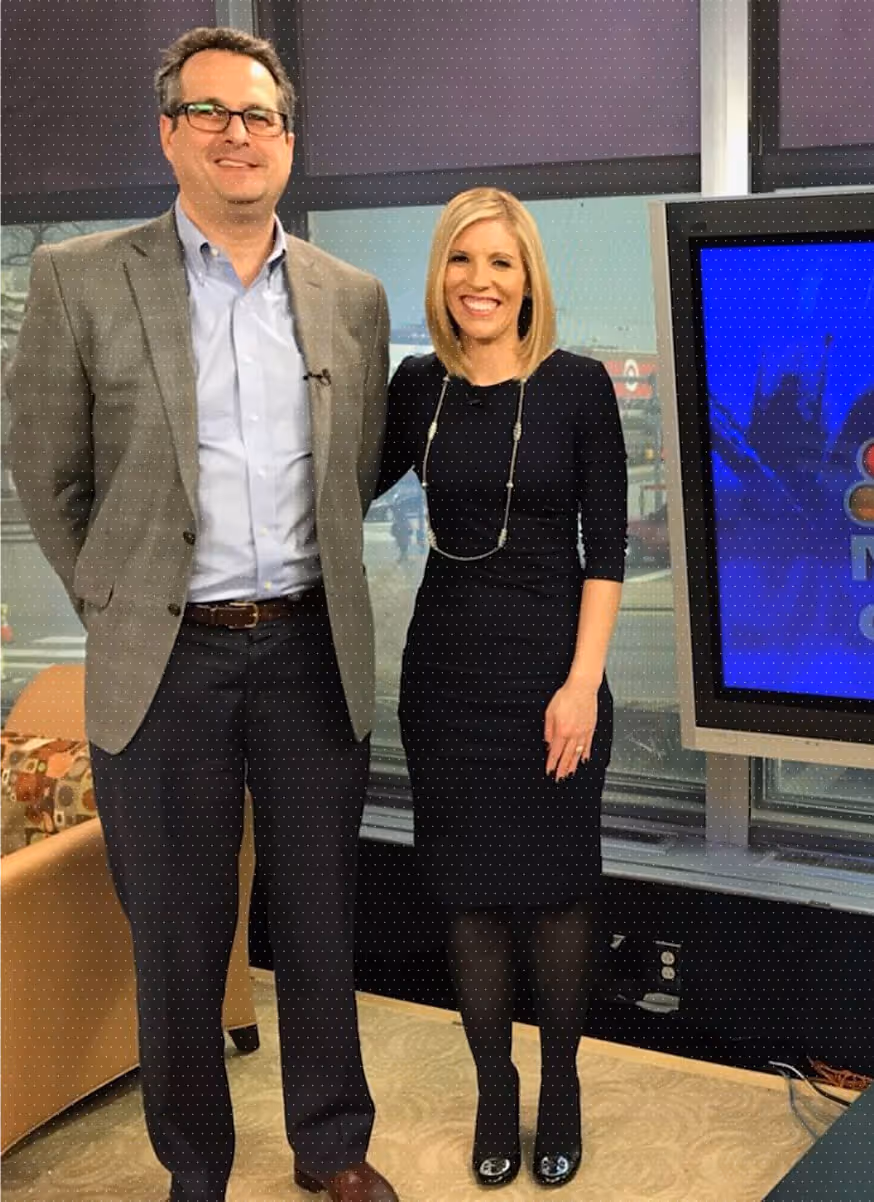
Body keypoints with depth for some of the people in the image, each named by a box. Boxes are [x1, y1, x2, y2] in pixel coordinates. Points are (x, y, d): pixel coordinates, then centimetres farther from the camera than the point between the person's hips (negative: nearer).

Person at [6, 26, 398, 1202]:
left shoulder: (352, 299, 6)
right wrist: (121, 604, 6)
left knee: (320, 924, 14)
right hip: (167, 663, -2)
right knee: (178, 942, 9)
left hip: (312, 654, 3)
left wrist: (303, 592, 12)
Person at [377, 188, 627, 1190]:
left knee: (555, 886, 7)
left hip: (551, 667, -3)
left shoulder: (577, 386, -6)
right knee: (468, 890, 10)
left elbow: (606, 547, -7)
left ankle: (560, 1090, 26)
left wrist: (583, 682, -13)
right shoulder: (419, 386, 4)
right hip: (447, 667, 3)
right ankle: (494, 1093, 26)